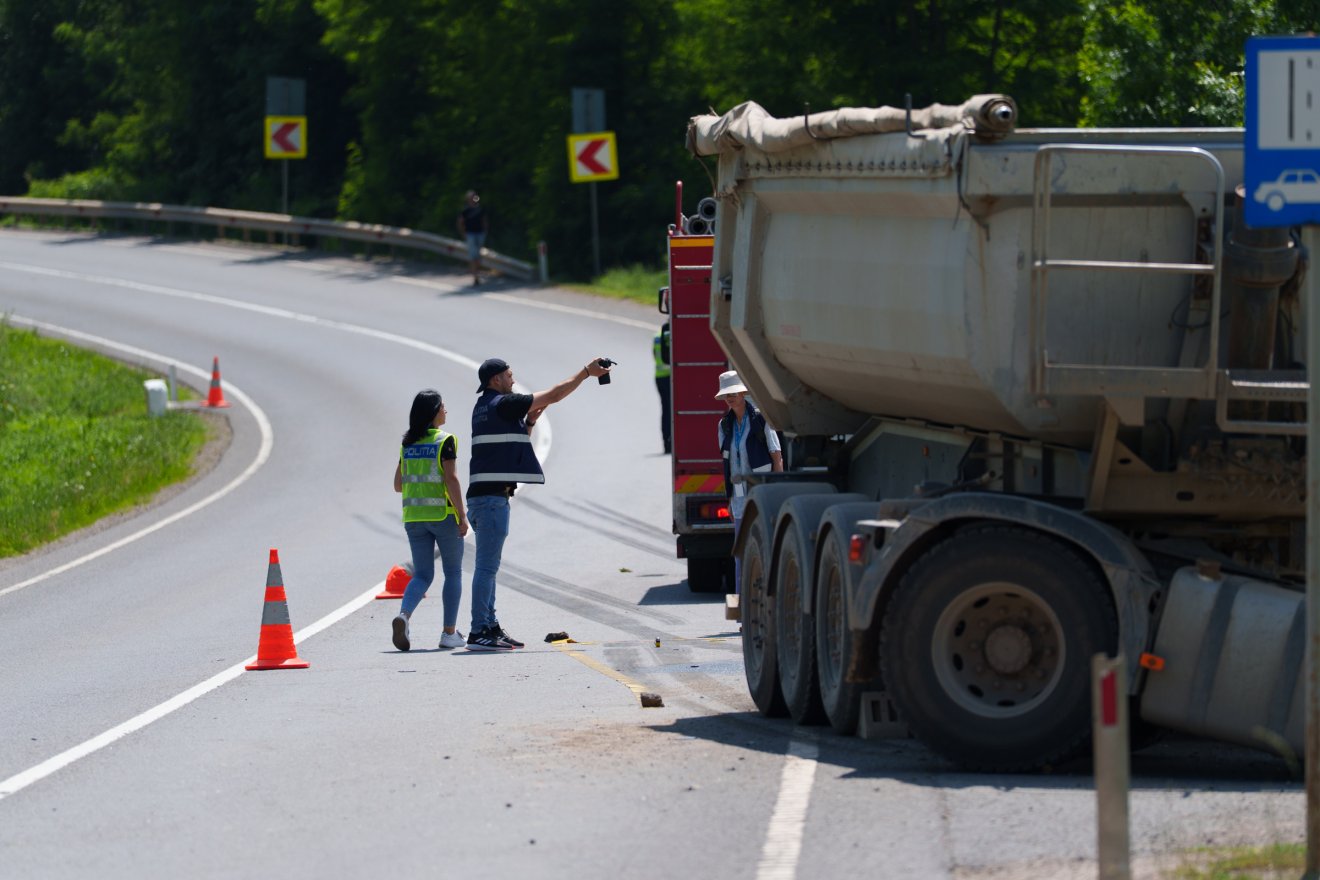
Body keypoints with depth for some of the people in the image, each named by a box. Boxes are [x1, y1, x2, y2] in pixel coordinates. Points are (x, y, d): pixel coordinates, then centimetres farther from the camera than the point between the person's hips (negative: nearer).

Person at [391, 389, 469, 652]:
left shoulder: (407, 444, 9)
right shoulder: (445, 441, -8)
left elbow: (398, 485, 11)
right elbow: (451, 479, -15)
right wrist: (462, 515, -13)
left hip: (414, 517, 5)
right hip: (443, 513, -5)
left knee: (422, 575, 7)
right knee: (453, 573, 10)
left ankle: (403, 614, -21)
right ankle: (449, 633, 9)